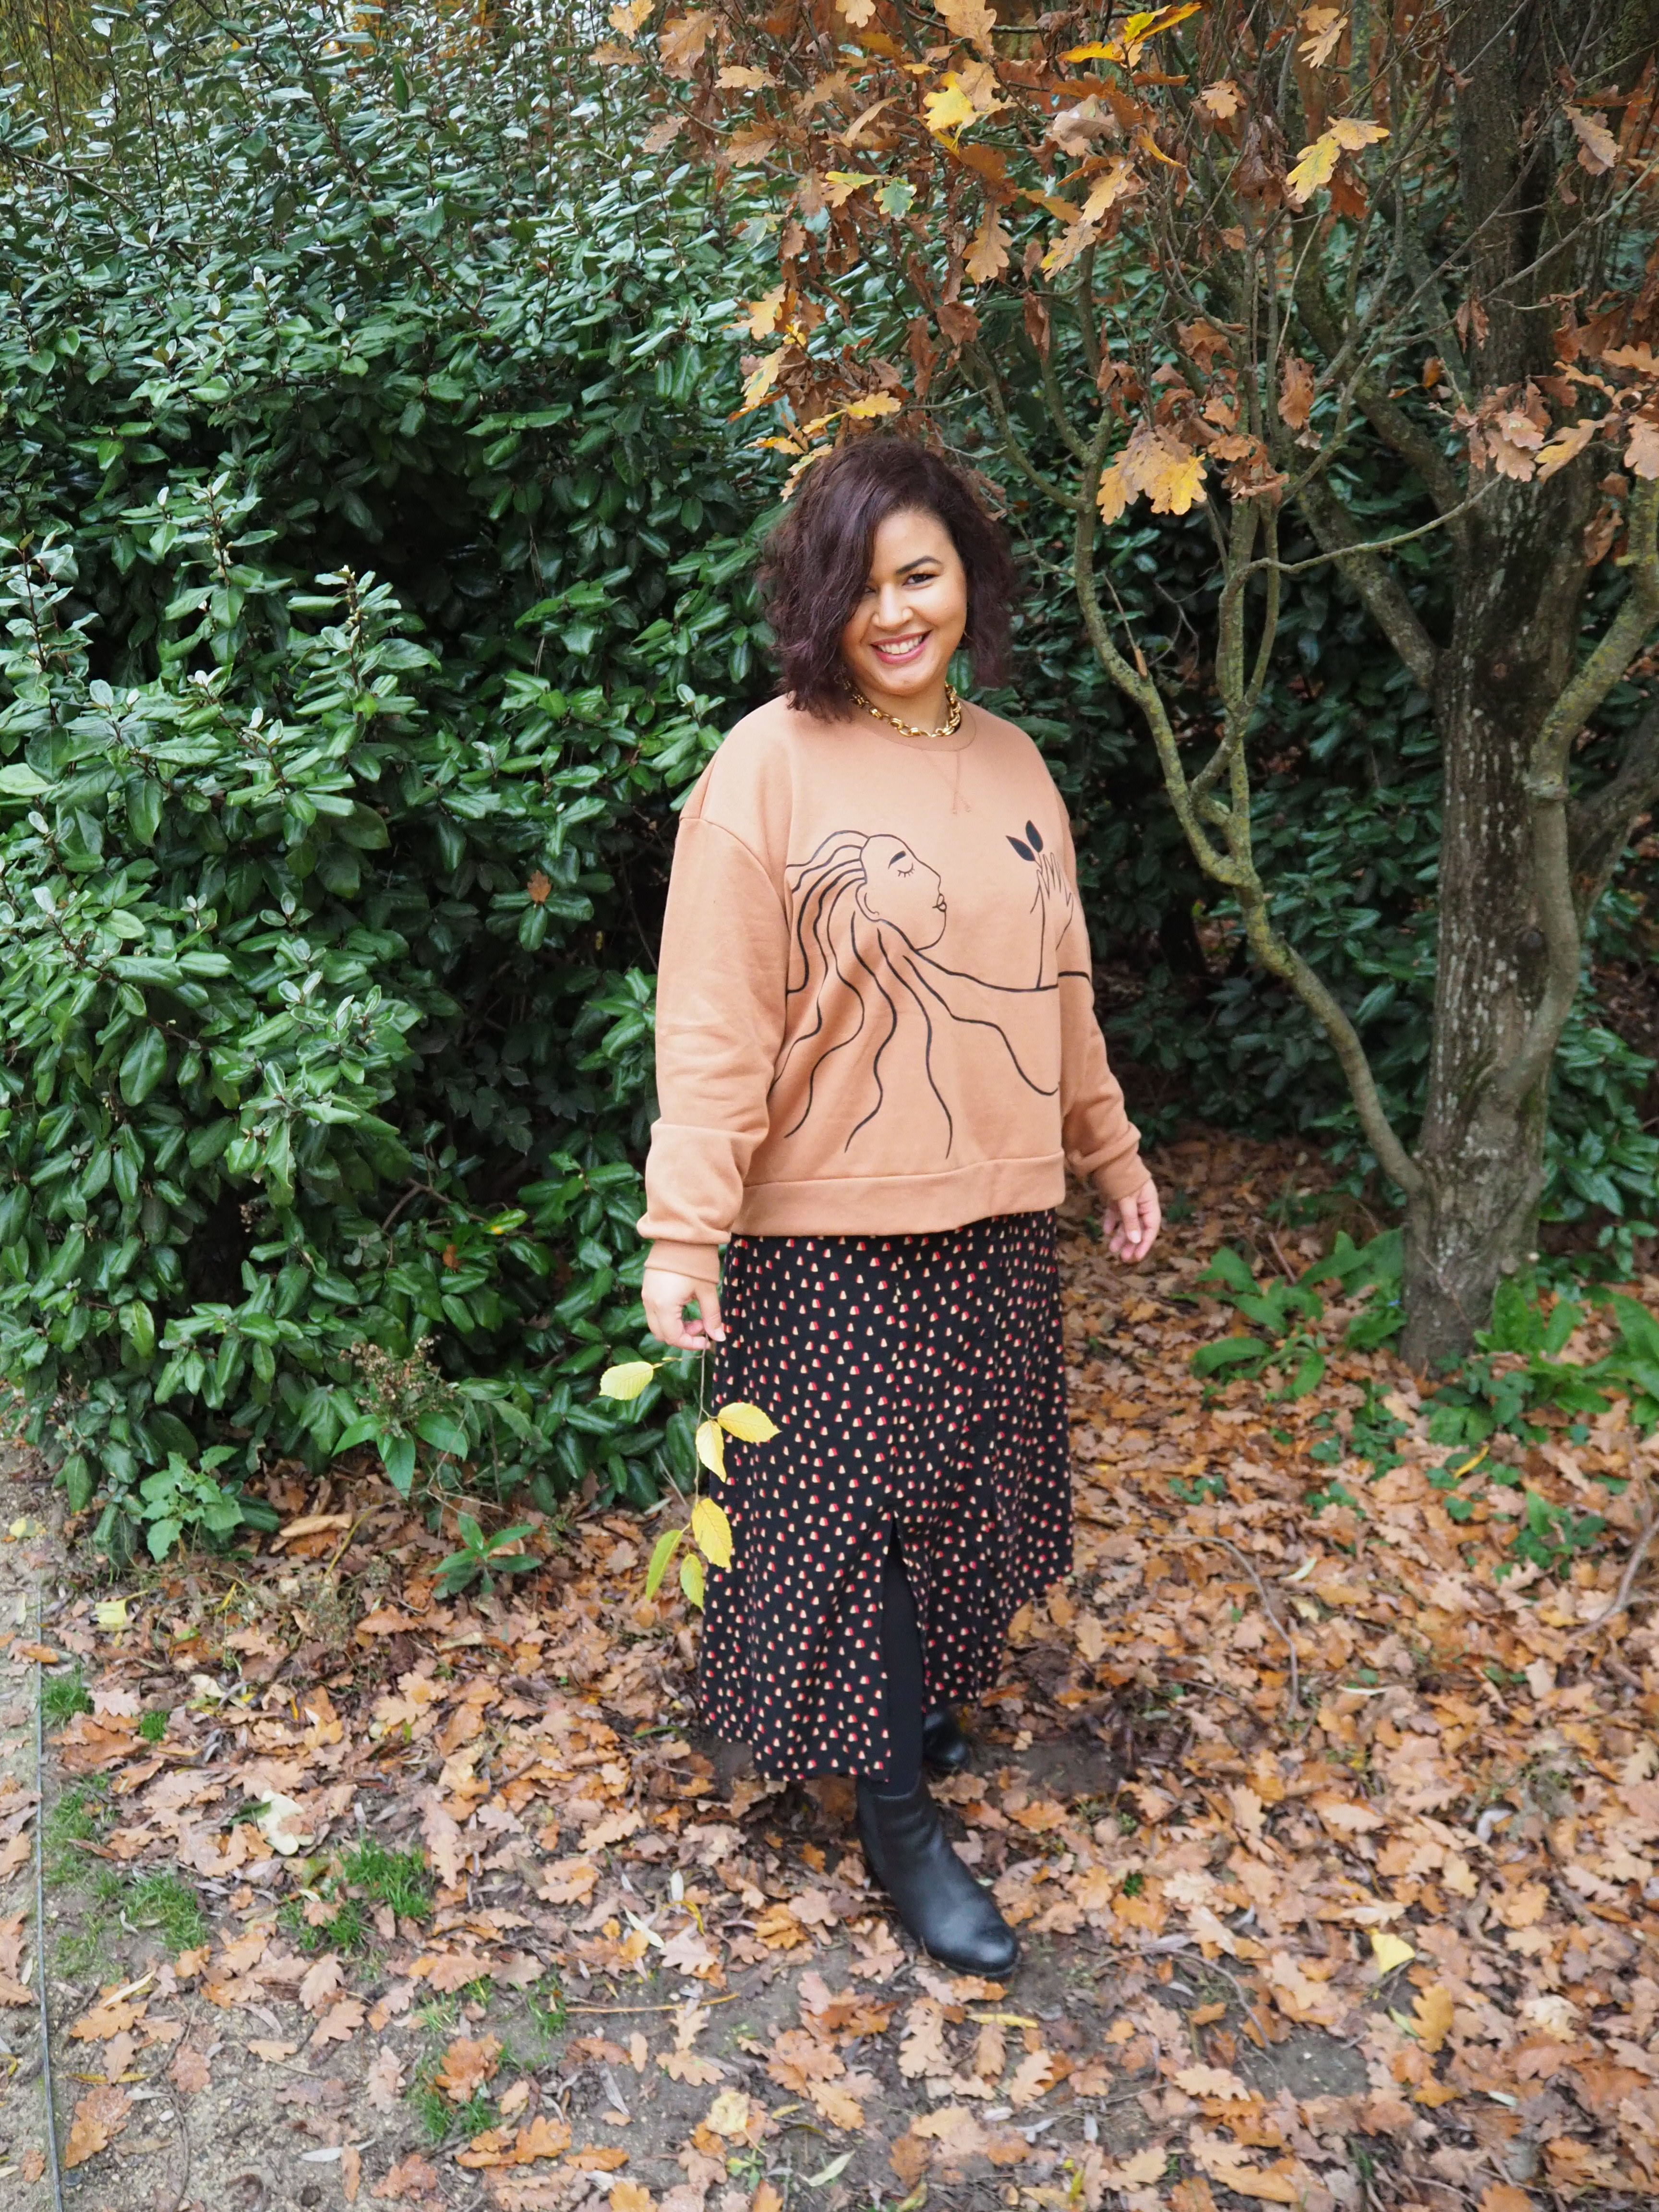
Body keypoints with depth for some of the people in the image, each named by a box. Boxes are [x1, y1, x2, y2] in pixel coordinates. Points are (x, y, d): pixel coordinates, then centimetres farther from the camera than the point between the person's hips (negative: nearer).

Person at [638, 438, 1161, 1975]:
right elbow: (713, 1024, -14)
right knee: (857, 1506, 4)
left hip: (995, 1213, 6)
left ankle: (916, 1708, 41)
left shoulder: (1012, 765, 7)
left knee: (963, 1489, 16)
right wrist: (685, 1230, -19)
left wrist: (1111, 1151, 19)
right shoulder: (769, 766, -11)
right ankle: (897, 1820, 20)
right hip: (832, 1226, -6)